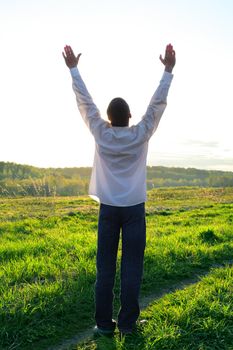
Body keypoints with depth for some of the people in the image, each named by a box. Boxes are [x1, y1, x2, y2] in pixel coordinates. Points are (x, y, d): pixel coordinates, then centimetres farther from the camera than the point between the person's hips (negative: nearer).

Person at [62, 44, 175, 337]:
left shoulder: (101, 134, -4)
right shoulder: (140, 134, -6)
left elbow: (85, 102, 4)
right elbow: (158, 104, 0)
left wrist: (73, 68, 13)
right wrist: (168, 70, 7)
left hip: (108, 208, 1)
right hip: (134, 208, -1)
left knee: (105, 268, 6)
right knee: (131, 268, 4)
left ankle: (104, 323, 11)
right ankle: (127, 323, 10)